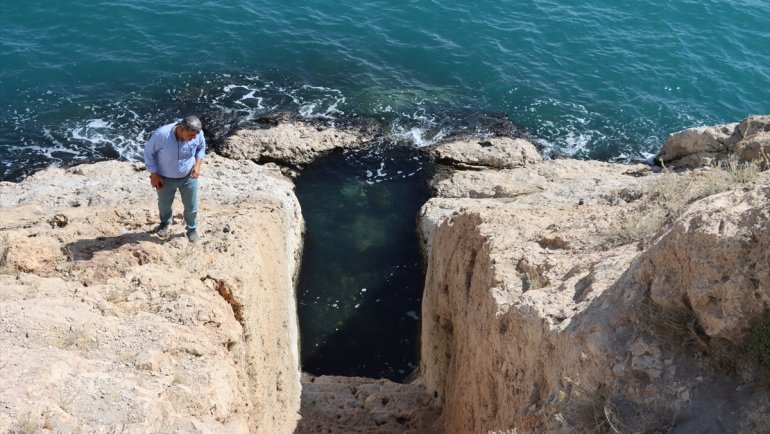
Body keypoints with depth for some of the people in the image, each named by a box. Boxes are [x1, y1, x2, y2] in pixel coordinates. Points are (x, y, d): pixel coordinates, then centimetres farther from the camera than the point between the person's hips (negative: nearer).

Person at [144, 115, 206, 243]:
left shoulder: (197, 133, -24)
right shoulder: (161, 134, -33)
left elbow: (201, 148, 1)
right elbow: (149, 152, -15)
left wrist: (197, 165, -13)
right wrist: (154, 174, -13)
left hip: (188, 176, 1)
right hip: (165, 178, -1)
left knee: (191, 206, 13)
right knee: (164, 204, 22)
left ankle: (192, 228, 42)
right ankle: (166, 223, 54)